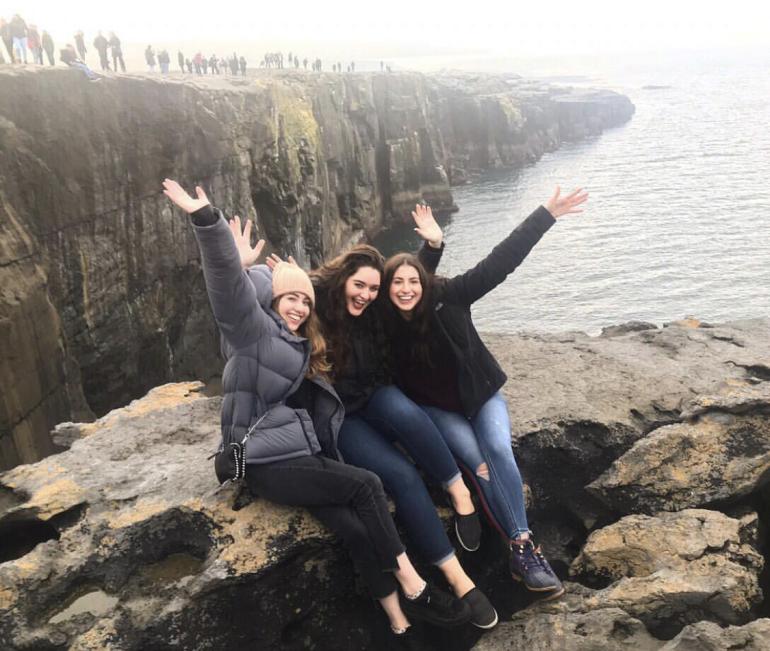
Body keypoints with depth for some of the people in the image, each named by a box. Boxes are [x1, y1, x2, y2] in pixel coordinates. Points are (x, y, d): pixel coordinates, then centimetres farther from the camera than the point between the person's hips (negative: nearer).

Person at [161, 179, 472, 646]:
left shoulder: (302, 346, 22)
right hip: (269, 463, -7)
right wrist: (208, 221, -34)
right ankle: (412, 586, -9)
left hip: (306, 456, 7)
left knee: (356, 528, -14)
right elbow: (229, 289, -21)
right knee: (366, 485, -18)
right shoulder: (254, 329, -4)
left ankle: (400, 621, -12)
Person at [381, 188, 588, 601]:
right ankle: (523, 549, -18)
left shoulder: (446, 297, -15)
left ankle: (521, 549, -21)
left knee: (499, 451, -26)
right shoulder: (384, 324, -12)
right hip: (437, 408, 0)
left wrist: (545, 215, -22)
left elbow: (499, 263, -17)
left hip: (482, 394, 0)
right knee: (477, 461, -24)